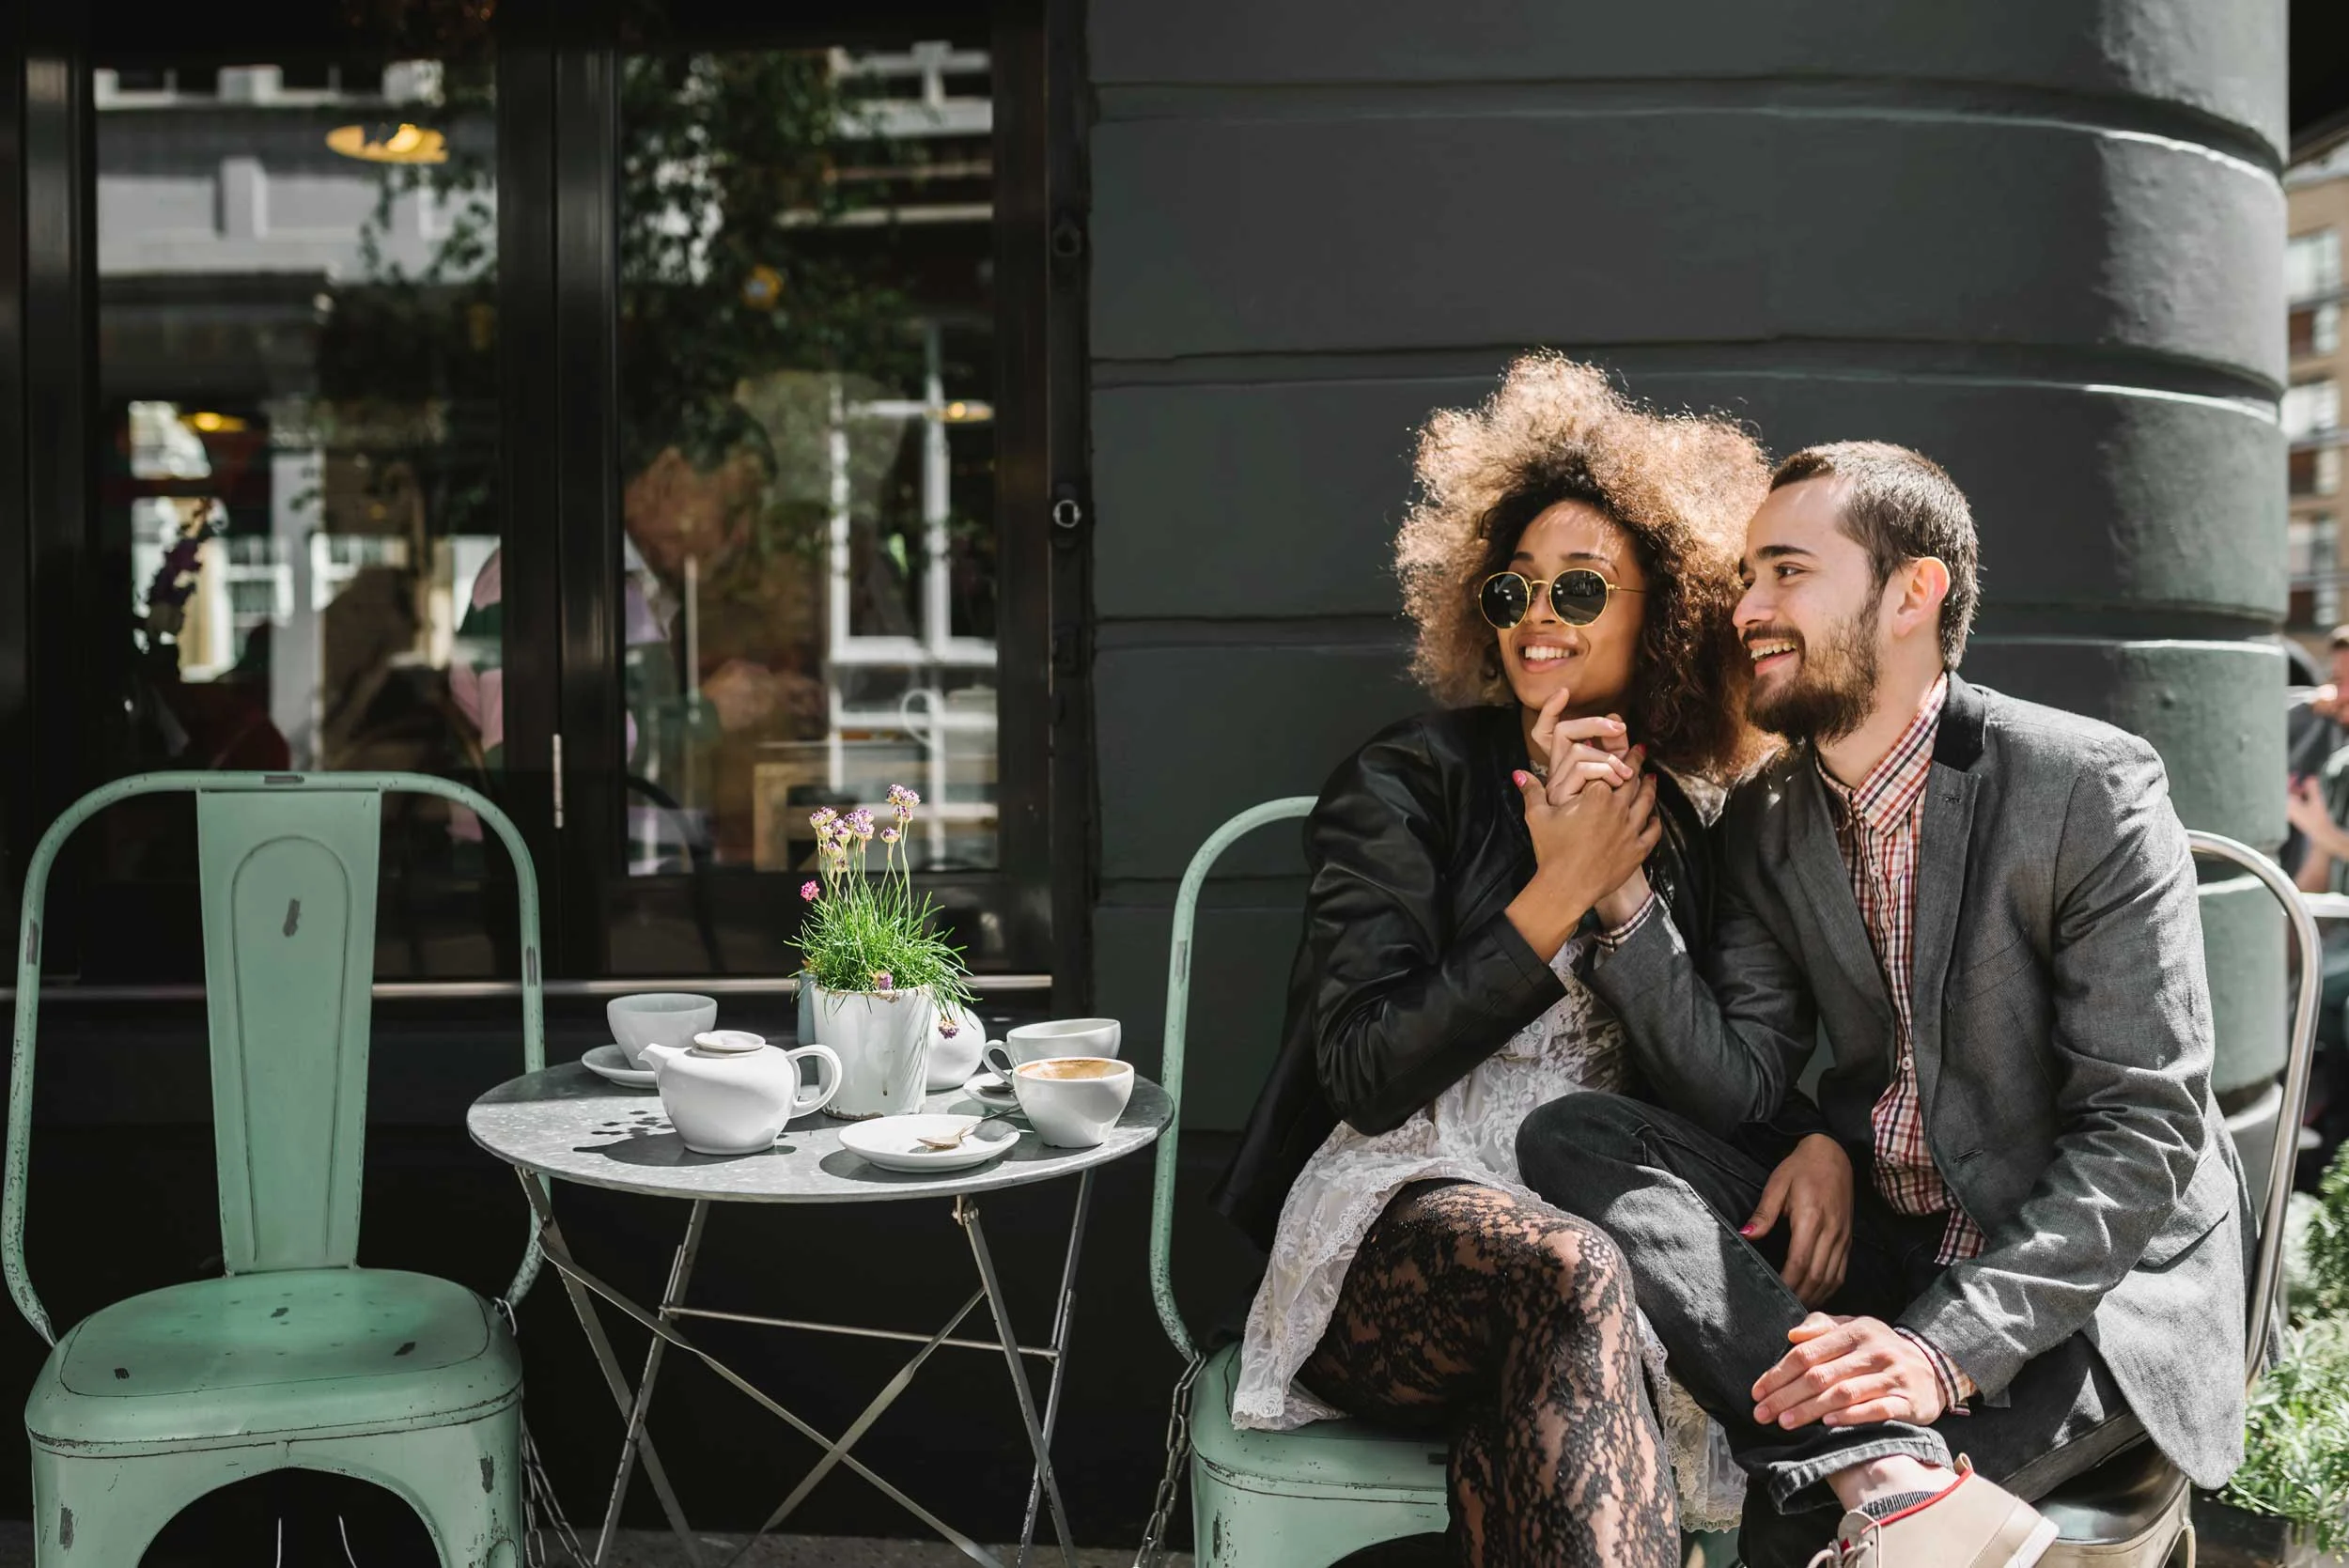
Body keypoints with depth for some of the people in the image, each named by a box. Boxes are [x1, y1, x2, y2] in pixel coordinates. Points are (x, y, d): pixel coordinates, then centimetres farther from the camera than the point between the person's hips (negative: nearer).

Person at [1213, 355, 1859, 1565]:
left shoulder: (1682, 827, 16)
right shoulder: (1407, 783, 2)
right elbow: (1366, 1078, -9)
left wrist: (1812, 1137, -6)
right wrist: (1558, 895, -12)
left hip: (1596, 1219, 3)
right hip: (1401, 1219, -2)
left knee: (1528, 1432, -34)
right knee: (1568, 1273, -37)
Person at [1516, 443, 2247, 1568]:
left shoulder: (2090, 786, -13)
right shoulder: (1767, 822, 6)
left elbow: (2147, 1134, -17)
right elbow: (1738, 1083, -1)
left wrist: (1945, 1349, -28)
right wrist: (1618, 894, -15)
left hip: (2094, 1284, -7)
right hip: (1876, 1252, 7)